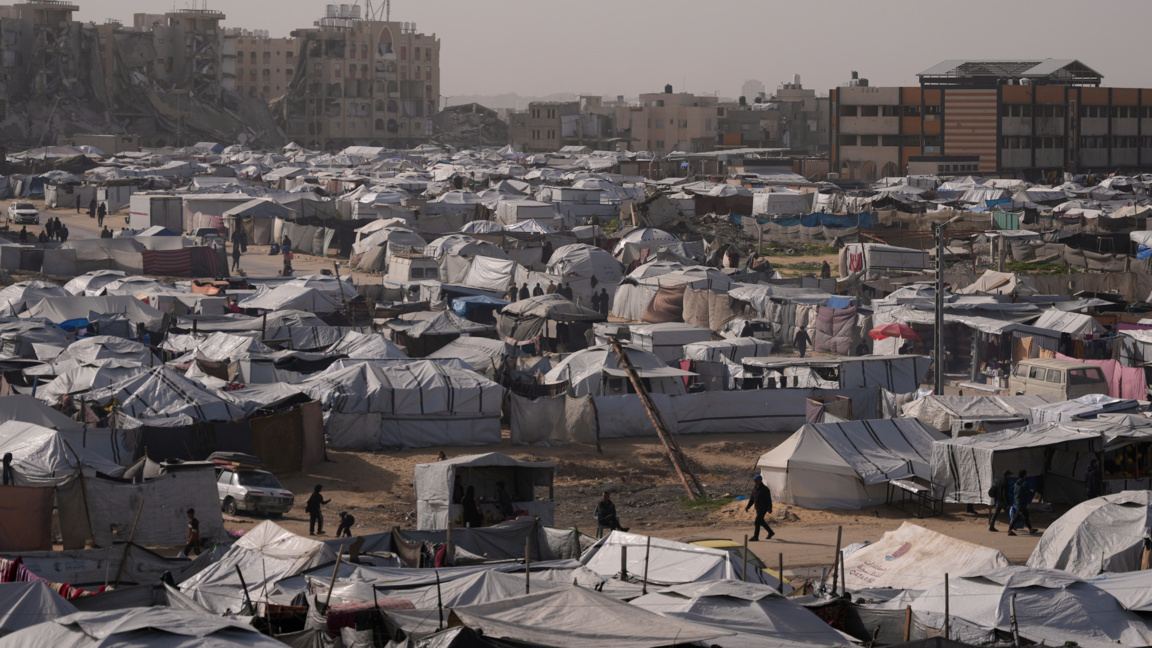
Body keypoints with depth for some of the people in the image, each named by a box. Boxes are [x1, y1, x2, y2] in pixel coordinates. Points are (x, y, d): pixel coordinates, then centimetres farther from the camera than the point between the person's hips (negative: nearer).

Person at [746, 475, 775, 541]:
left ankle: (756, 536, -7)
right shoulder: (755, 488, 8)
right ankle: (770, 532, 32)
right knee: (761, 522, 16)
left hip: (763, 508, -8)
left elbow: (769, 500, -14)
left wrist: (769, 508, -21)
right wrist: (748, 506, 10)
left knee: (757, 521, -12)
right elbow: (752, 498, 15)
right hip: (758, 508, 8)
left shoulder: (765, 489, -13)